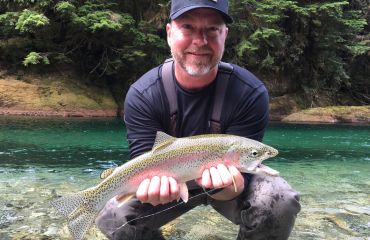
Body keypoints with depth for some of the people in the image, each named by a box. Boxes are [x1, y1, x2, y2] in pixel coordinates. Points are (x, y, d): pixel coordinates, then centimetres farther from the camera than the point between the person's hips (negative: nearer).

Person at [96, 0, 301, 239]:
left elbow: (238, 174, -24)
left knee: (280, 203, -29)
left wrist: (227, 185, -49)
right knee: (114, 218, -22)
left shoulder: (251, 94, -24)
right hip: (171, 181, 1)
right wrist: (154, 185, -46)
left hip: (224, 184, 0)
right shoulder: (141, 95, -20)